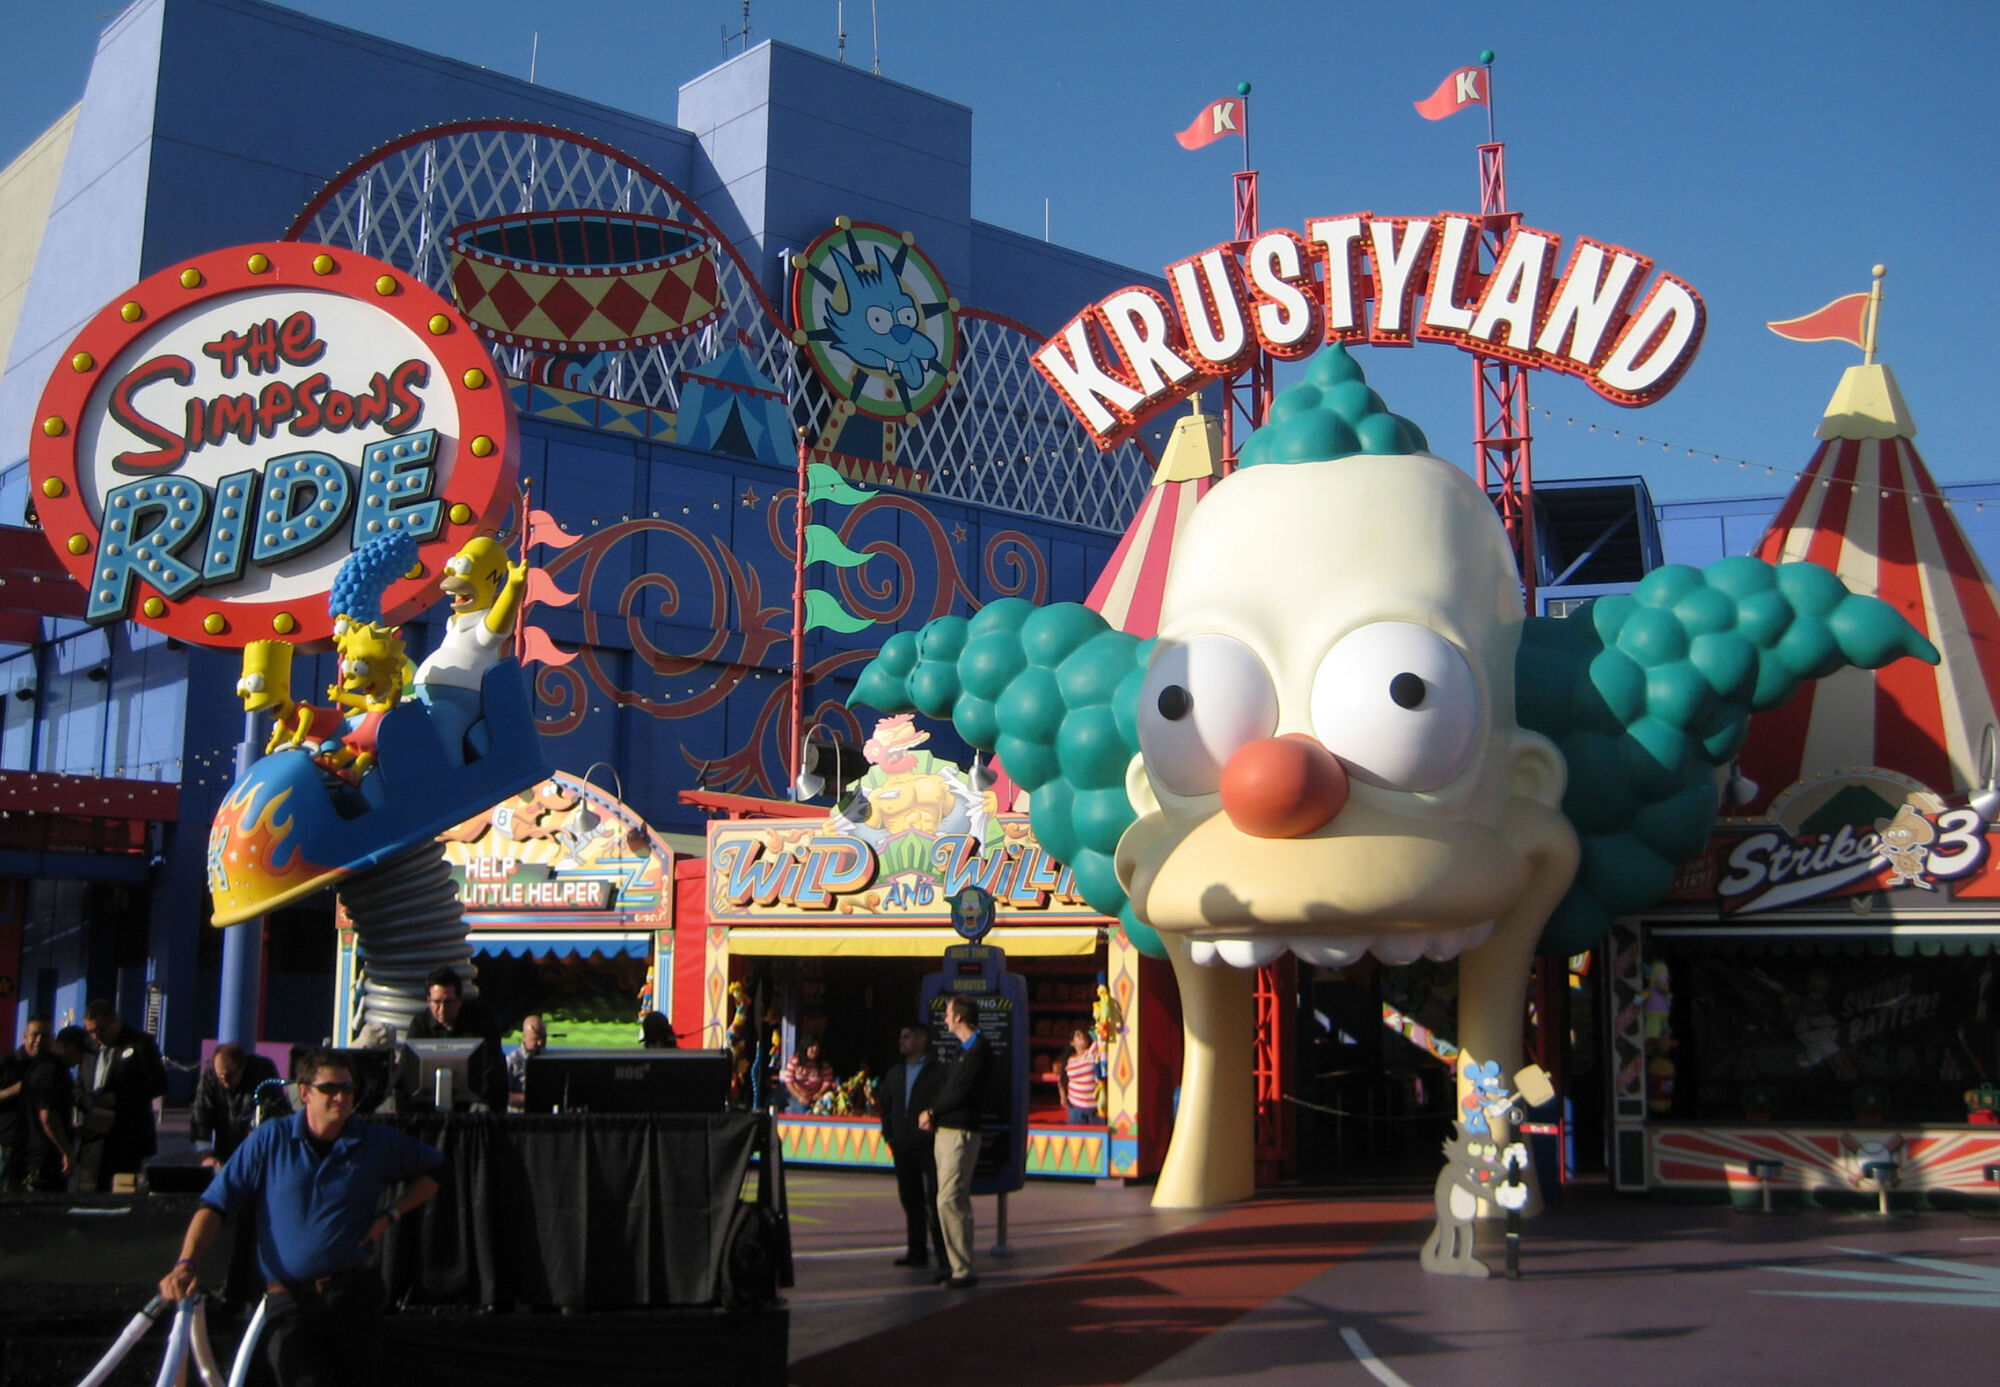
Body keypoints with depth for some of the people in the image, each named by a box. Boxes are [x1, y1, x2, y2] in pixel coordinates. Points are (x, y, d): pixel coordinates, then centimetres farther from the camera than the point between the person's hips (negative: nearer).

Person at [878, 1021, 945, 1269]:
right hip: (902, 1147, 6)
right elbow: (886, 1107, 22)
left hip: (929, 1145, -6)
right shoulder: (894, 1074, 16)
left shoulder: (937, 1072, -4)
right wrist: (889, 1137, 12)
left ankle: (944, 1252, -1)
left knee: (934, 1199, -6)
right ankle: (917, 1252, 16)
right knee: (910, 1199, 9)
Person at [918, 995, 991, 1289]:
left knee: (949, 1201, -14)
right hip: (945, 1131, 10)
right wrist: (932, 1114, 2)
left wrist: (931, 1112, -5)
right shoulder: (964, 1049, 20)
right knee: (958, 1201, 12)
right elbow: (946, 1087, 19)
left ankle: (963, 1270, -12)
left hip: (960, 1133, -10)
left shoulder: (978, 1049, -12)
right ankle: (959, 1267, 17)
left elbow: (961, 1092, -17)